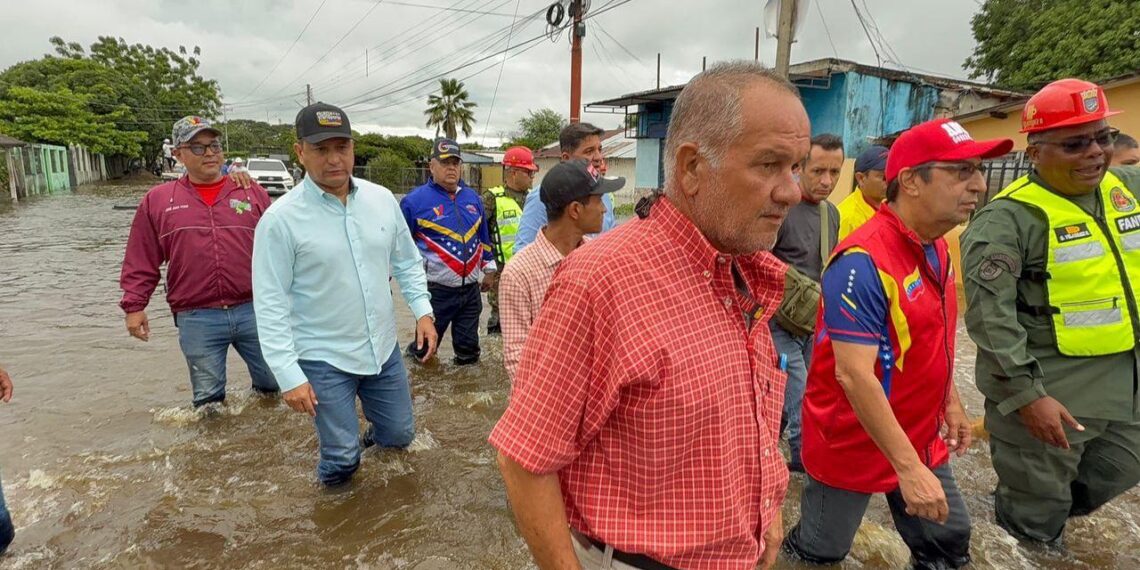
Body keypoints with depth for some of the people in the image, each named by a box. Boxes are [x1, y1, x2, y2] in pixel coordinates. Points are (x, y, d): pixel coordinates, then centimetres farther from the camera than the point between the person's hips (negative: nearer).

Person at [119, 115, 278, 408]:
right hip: (196, 321, 0)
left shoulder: (252, 192, 6)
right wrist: (134, 306, 3)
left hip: (254, 310, 1)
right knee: (208, 398, 11)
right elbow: (141, 263, 9)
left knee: (275, 383, 10)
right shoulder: (157, 200, 6)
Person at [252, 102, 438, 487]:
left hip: (384, 347, 5)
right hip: (324, 359, -4)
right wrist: (289, 375, -15)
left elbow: (406, 261, 10)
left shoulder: (383, 199, -2)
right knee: (341, 457, 5)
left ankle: (370, 435, 54)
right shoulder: (281, 219, -15)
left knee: (400, 434, 18)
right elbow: (271, 304, -13)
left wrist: (422, 310, 0)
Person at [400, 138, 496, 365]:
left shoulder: (473, 198, 10)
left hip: (471, 289, 5)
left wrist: (489, 268, 20)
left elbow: (483, 237, 19)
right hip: (436, 290, -5)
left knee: (469, 348, 14)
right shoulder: (415, 201, -8)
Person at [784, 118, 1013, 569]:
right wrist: (907, 467, -28)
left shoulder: (935, 247, 2)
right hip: (852, 443, -8)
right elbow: (853, 375, -31)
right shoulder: (864, 261, -28)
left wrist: (951, 402, 16)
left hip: (920, 438, 8)